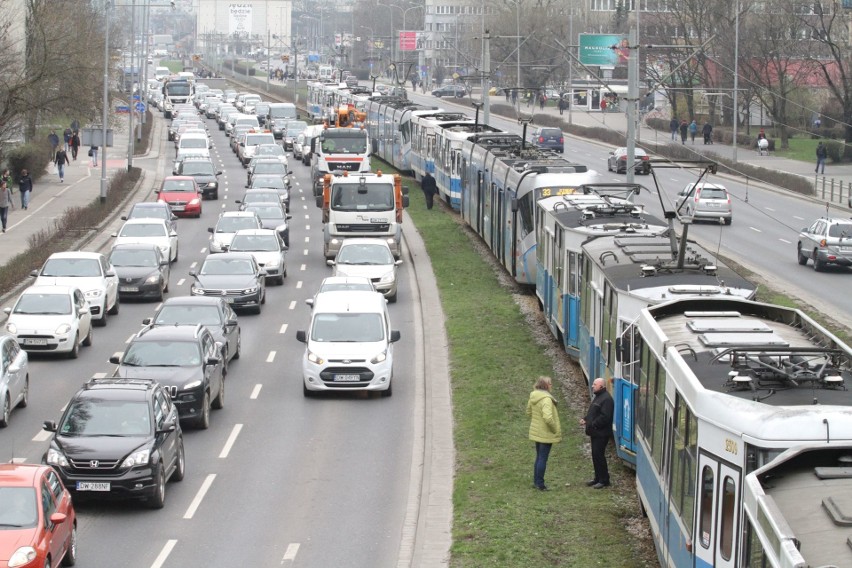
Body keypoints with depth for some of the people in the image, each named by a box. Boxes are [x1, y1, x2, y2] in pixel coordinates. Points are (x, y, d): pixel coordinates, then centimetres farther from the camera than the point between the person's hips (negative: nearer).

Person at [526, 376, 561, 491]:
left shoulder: (533, 397, 2)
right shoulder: (546, 399, -25)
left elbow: (529, 411, 15)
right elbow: (548, 417, -33)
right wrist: (555, 429, -20)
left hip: (536, 432, 8)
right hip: (546, 434, -8)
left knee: (539, 457, 20)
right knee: (543, 458, 1)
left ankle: (536, 481, 27)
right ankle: (540, 484, 7)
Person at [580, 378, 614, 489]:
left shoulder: (606, 399, -18)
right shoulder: (598, 397, 16)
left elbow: (605, 417, -25)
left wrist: (592, 424, -21)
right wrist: (585, 419, 6)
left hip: (601, 433, -10)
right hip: (595, 432, 10)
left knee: (599, 455, -7)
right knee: (595, 456, 15)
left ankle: (604, 480, 0)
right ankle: (598, 478, 24)